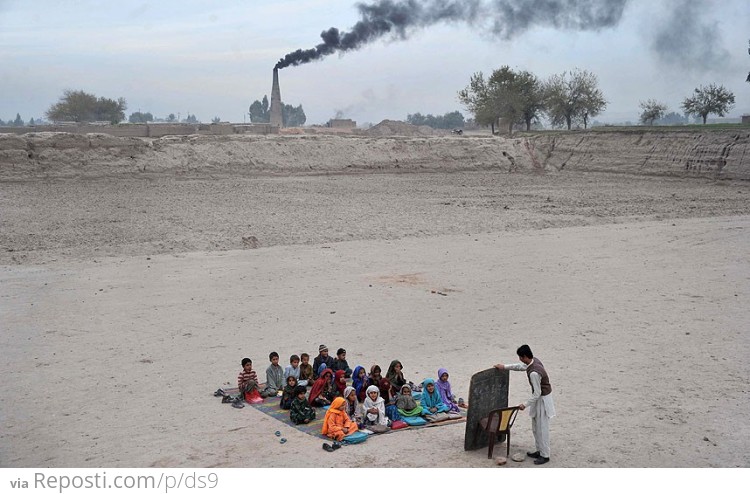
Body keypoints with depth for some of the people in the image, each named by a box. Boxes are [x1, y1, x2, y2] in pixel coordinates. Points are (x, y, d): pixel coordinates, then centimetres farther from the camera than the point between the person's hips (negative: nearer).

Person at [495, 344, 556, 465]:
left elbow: (537, 394, -26)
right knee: (535, 428, 18)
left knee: (542, 429, 1)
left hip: (542, 400, -10)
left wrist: (525, 404, -14)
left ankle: (545, 455, 12)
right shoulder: (534, 361, -5)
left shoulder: (534, 373, -33)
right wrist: (505, 367, 22)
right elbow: (521, 366, 17)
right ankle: (540, 451, 29)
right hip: (539, 398, 10)